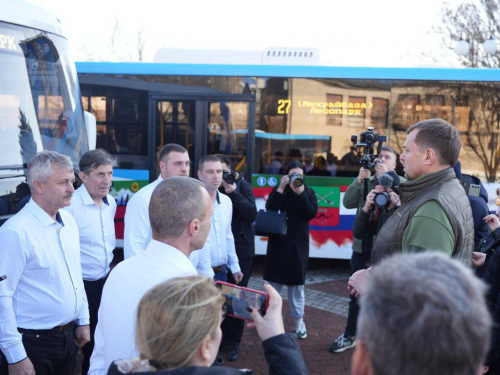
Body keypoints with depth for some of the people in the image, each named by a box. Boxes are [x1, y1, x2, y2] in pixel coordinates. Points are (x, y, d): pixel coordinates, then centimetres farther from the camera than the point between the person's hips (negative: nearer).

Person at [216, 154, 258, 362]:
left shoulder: (242, 186, -3)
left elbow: (252, 214, -13)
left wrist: (233, 192, -18)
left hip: (241, 250, -1)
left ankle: (234, 341, 15)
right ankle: (221, 335, 25)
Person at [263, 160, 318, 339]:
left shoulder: (309, 192, 3)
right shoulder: (278, 190, 1)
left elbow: (311, 213, -12)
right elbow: (270, 208, -15)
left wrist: (300, 193, -19)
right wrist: (281, 189, -21)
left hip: (298, 244, 1)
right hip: (278, 242, 0)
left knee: (297, 283, 7)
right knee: (274, 281, 6)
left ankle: (299, 320, 17)